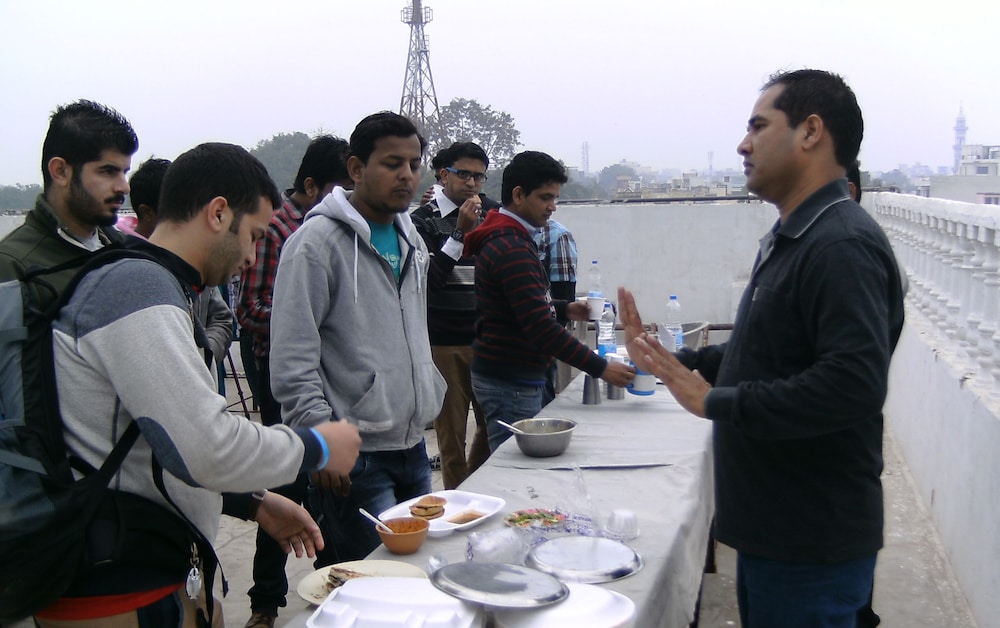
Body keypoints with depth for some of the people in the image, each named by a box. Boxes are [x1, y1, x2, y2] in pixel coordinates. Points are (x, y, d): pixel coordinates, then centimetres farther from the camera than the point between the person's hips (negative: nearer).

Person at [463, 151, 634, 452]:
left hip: (508, 376, 10)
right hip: (510, 383, -10)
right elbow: (541, 328, -26)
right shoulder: (512, 249, -20)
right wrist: (600, 368, -24)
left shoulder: (501, 238, 13)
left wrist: (564, 308, 12)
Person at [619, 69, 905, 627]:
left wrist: (717, 403, -23)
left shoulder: (843, 245, -21)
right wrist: (674, 363, 9)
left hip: (812, 544, -10)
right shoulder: (791, 240, 13)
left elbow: (853, 384, -32)